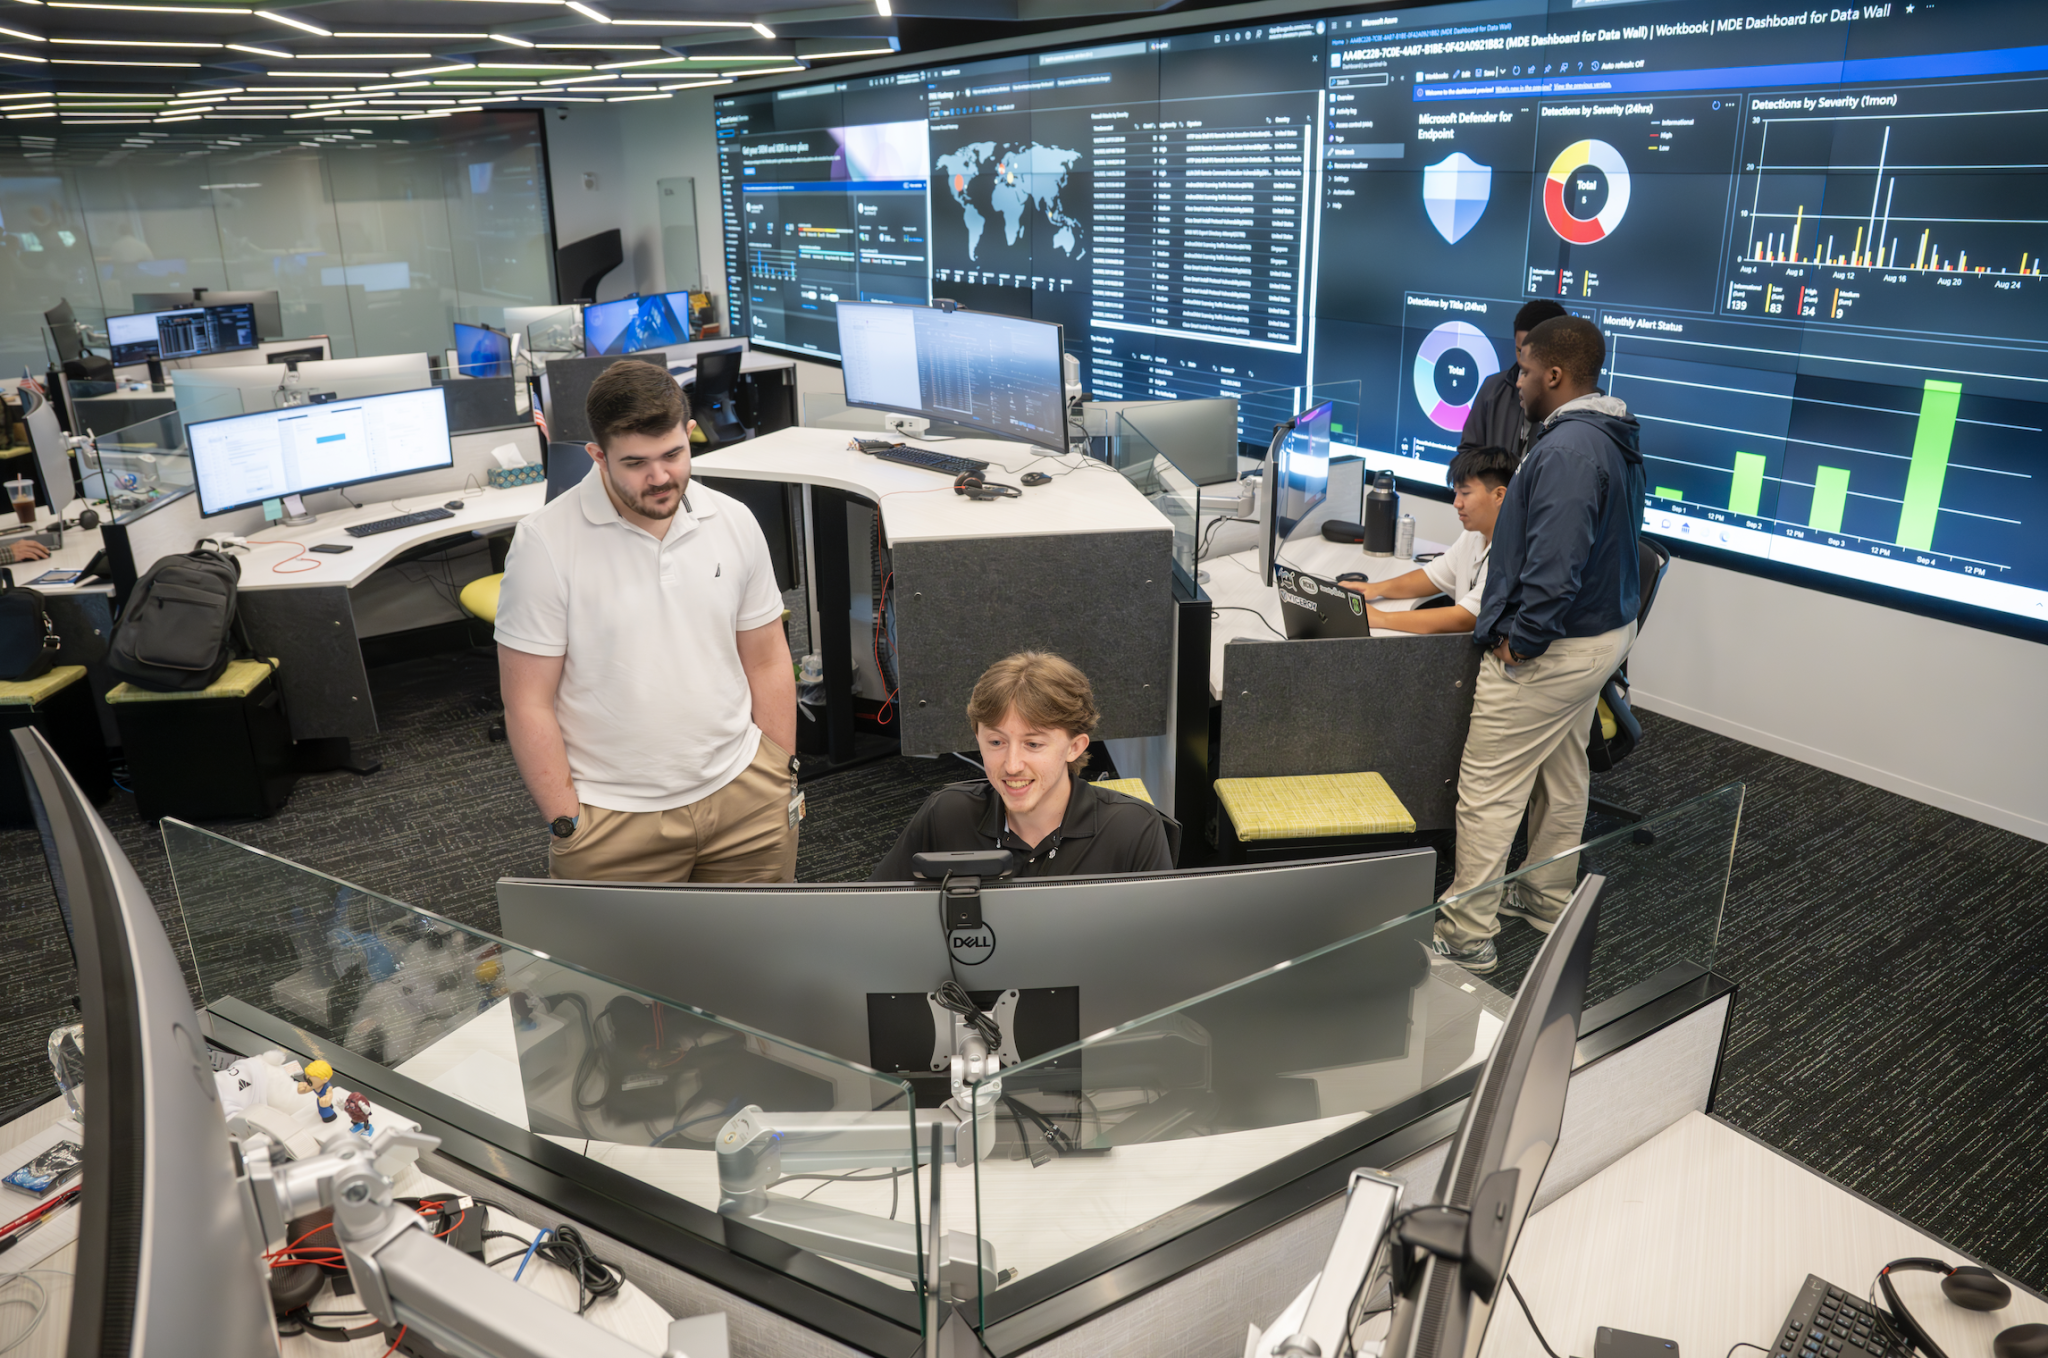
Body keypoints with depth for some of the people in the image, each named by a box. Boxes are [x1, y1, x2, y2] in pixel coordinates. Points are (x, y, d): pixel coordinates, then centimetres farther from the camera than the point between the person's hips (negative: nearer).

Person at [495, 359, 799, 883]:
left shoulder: (734, 522, 1)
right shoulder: (545, 544, -11)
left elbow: (767, 661, 8)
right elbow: (529, 703, -8)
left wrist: (782, 778, 7)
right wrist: (566, 825, -10)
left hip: (744, 794, 3)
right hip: (614, 820, -3)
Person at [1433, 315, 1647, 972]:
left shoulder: (1568, 449, -25)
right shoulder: (1612, 439, 10)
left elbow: (1555, 565, -31)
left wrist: (1519, 639, -20)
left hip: (1550, 650, -11)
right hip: (1603, 629, 11)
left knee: (1487, 793, -3)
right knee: (1562, 774, 22)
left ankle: (1466, 935, 5)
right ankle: (1548, 899, 37)